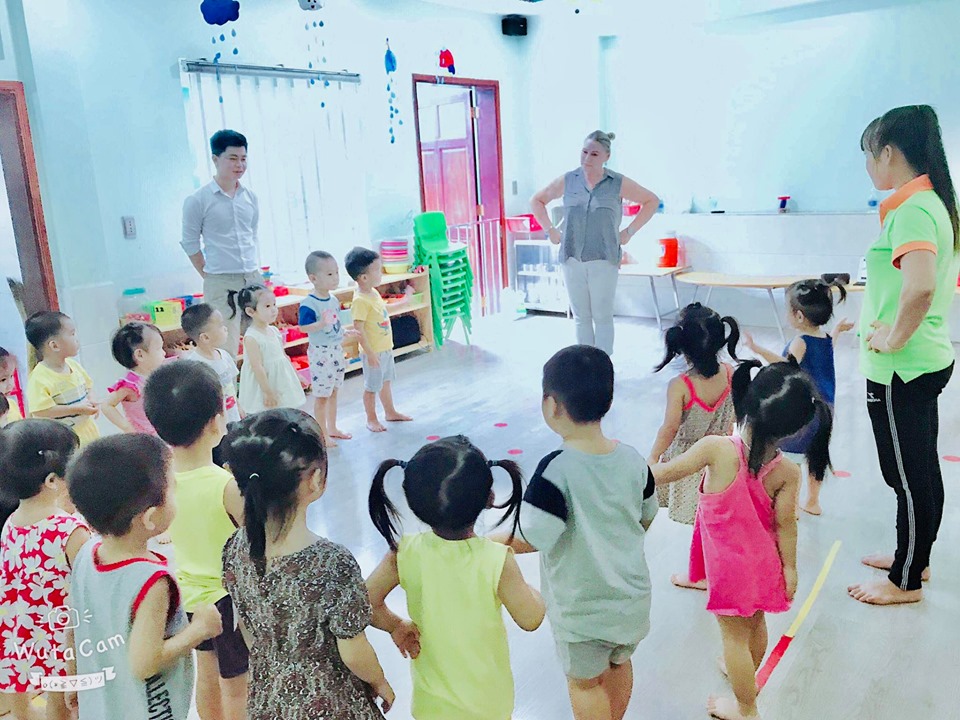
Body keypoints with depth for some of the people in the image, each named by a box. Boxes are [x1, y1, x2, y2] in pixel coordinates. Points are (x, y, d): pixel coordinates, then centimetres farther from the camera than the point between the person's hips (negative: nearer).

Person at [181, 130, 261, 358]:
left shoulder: (250, 198, 10)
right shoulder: (198, 200, -5)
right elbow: (190, 243, 1)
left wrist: (255, 270, 13)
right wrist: (209, 276, 1)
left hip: (253, 279, 5)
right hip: (221, 283, -5)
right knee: (226, 350, -6)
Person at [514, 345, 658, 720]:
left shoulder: (556, 469, -28)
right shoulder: (633, 460, -10)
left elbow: (532, 539, -26)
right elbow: (645, 520, 4)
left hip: (581, 607, -5)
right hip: (632, 596, 6)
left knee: (585, 681, 18)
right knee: (619, 664, 28)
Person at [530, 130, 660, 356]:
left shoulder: (618, 183, 1)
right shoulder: (567, 181, 6)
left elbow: (652, 201, 11)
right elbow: (537, 201, 19)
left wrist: (629, 231, 4)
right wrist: (550, 230, 10)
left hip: (604, 260, -2)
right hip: (572, 259, 2)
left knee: (602, 316, 0)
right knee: (581, 317, 8)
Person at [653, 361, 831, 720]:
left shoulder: (717, 449, -30)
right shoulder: (787, 472, -19)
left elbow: (666, 472, -19)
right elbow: (785, 526, -10)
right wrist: (790, 568, 5)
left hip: (728, 565, -4)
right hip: (763, 562, 4)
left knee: (734, 636, 15)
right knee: (756, 623, 28)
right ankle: (746, 674, 54)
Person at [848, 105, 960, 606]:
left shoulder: (910, 210, -21)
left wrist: (893, 339, -23)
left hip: (900, 368, -10)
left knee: (907, 475, 4)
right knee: (920, 469, 21)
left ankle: (905, 581, 20)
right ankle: (914, 556, 39)